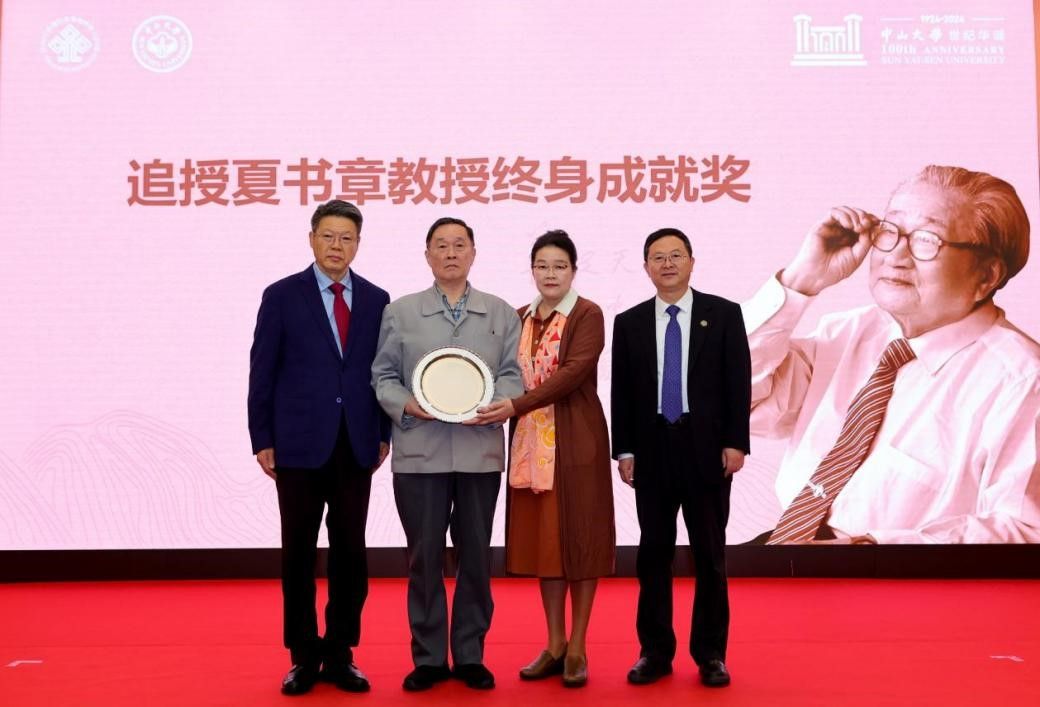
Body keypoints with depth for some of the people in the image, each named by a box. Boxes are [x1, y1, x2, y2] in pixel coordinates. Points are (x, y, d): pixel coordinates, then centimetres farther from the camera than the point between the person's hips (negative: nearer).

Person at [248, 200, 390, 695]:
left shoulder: (376, 299, 7)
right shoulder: (282, 296, 0)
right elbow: (262, 372, -1)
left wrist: (383, 433, 5)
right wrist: (262, 440, -4)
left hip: (356, 447, 2)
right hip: (299, 444, -2)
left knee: (350, 552, 7)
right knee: (299, 553, 6)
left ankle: (340, 654, 20)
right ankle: (304, 657, 19)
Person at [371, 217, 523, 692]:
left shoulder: (502, 314, 10)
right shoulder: (400, 312, 9)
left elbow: (513, 373, 5)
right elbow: (383, 376, 6)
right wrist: (408, 405, -12)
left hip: (481, 452, 1)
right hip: (419, 452, 0)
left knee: (476, 555, 7)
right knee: (423, 556, 4)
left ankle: (470, 655, 21)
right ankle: (428, 657, 19)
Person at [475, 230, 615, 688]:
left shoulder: (587, 315, -6)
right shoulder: (520, 318, 12)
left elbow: (574, 371, -18)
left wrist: (516, 406, -26)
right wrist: (500, 405, -11)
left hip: (576, 443, -5)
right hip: (532, 444, 5)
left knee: (578, 538, 3)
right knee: (543, 539, 9)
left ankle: (577, 648, 14)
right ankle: (554, 646, 20)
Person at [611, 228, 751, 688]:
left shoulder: (724, 313, 2)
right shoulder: (628, 322, 7)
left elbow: (738, 383, -2)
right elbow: (621, 393, 5)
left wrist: (736, 442, -9)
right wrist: (624, 450, 0)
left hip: (707, 448, -1)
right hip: (652, 450, 2)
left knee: (709, 553, 6)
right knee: (653, 552, 7)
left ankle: (710, 653, 18)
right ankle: (655, 650, 18)